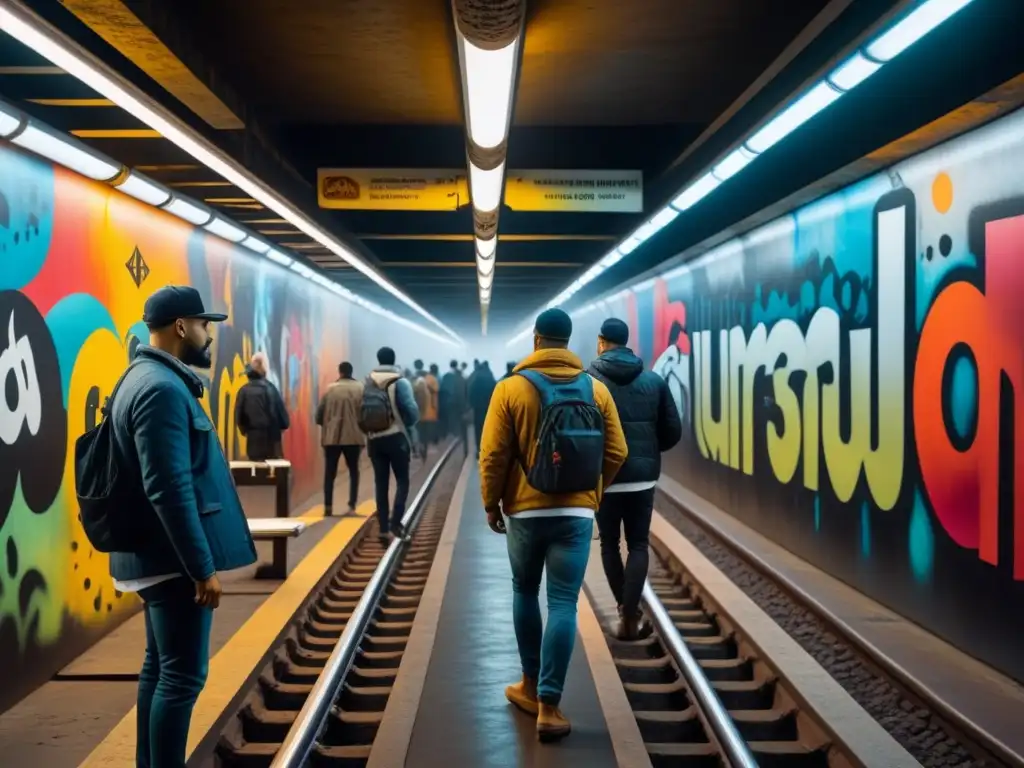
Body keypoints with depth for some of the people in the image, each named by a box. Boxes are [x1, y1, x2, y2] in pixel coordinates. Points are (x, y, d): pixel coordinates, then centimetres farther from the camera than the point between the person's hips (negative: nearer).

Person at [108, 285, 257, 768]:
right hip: (176, 558, -11)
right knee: (183, 676, -5)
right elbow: (170, 490, -25)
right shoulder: (162, 388, -20)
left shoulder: (150, 379, 13)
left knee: (160, 667, 16)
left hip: (161, 555, 11)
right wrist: (202, 566, -23)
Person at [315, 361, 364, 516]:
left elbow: (319, 413, 1)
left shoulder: (330, 389, 1)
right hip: (354, 436, 0)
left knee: (329, 473, 8)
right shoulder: (360, 388, -1)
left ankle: (328, 506, 1)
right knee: (354, 471, 11)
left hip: (331, 437, 0)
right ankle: (352, 505, 2)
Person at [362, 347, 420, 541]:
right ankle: (395, 522, -12)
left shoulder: (368, 382, 4)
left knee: (381, 482, 8)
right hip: (396, 437, -4)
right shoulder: (400, 382, -8)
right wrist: (408, 424, 8)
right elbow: (412, 410, -12)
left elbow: (363, 410, 2)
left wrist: (369, 429, 14)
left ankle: (383, 526, 8)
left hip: (374, 439, 4)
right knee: (402, 480, 4)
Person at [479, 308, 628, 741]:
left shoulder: (511, 387, -6)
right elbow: (616, 453, 2)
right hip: (577, 513, 0)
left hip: (525, 510, 0)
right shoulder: (596, 390, 0)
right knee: (563, 604, 1)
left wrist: (491, 503, 6)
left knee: (524, 591, 20)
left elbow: (493, 455, -7)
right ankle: (548, 706, -3)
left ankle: (532, 686, 28)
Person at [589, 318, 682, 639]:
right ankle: (630, 616, -1)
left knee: (610, 544, 14)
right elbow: (673, 432, 3)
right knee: (638, 545, 9)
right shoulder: (654, 380, 3)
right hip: (643, 477, 2)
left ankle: (627, 612, 21)